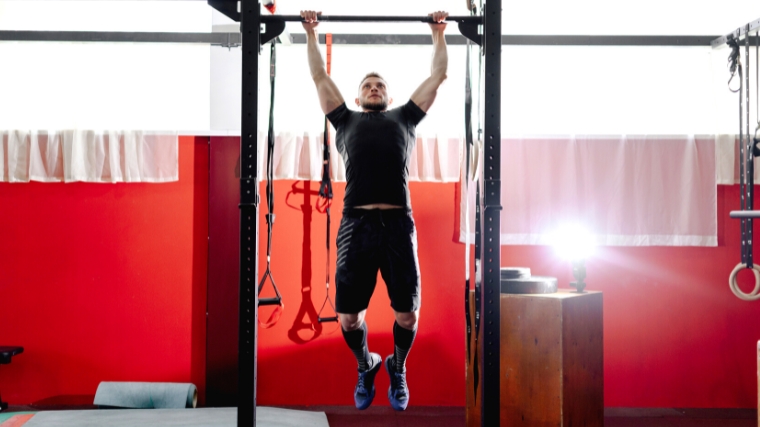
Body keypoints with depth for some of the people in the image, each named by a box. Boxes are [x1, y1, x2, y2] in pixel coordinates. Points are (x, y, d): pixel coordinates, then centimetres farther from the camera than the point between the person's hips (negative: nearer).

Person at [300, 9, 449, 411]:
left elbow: (438, 75, 28)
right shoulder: (346, 120, 24)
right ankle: (366, 366, 32)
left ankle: (397, 368, 31)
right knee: (348, 317, 0)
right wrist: (311, 32, 33)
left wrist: (439, 32, 32)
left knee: (407, 315, 0)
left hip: (398, 224, 0)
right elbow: (320, 77, 28)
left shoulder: (404, 117, 24)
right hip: (356, 224, 0)